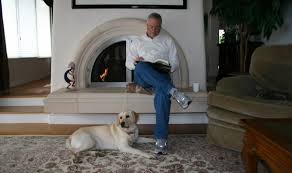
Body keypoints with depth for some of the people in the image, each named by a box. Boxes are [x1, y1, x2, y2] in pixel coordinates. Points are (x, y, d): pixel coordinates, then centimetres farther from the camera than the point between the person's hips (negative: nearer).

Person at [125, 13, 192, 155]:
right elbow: (128, 63, 15)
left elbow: (175, 62, 13)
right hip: (143, 77, 1)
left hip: (161, 76, -1)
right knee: (141, 66, -38)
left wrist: (168, 69, -9)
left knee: (162, 93, -38)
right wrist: (135, 62, -9)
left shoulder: (167, 40, 20)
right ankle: (173, 91, -44)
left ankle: (161, 139, -37)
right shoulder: (136, 42, 21)